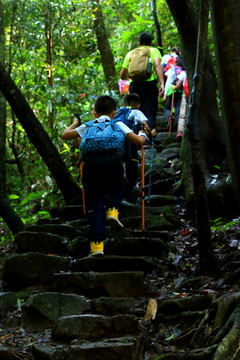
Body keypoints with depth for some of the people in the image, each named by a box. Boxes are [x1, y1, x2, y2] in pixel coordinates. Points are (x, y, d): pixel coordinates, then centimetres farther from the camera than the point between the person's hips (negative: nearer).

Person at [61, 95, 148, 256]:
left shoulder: (87, 127, 24)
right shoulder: (118, 125, 20)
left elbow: (65, 135, 27)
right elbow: (139, 141, 12)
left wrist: (74, 124, 47)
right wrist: (143, 135, 36)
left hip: (91, 164, 1)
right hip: (113, 163, -1)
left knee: (94, 205, 5)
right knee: (116, 188, 31)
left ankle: (97, 244, -2)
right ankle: (112, 210, 2)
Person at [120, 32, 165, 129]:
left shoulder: (131, 53, 19)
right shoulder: (154, 50, 11)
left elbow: (122, 75, 20)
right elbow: (157, 65, -9)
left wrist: (126, 78, 43)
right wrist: (162, 83, -16)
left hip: (134, 85, 3)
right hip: (150, 84, -3)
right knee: (150, 115, -4)